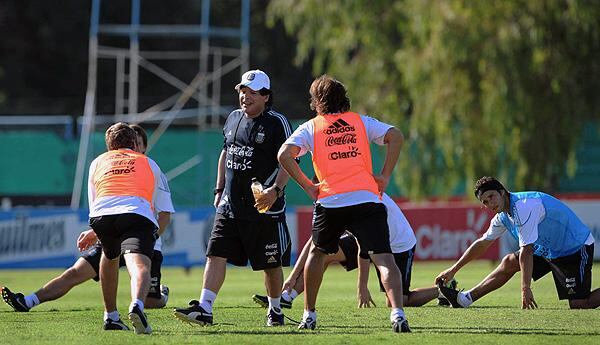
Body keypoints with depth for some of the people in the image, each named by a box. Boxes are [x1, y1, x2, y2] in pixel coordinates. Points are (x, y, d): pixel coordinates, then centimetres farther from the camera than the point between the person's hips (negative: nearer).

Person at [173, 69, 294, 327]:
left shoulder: (276, 123, -8)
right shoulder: (234, 118, 12)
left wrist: (276, 190, -25)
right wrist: (219, 189, 19)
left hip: (265, 206, -5)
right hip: (230, 204, 5)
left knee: (271, 263, 5)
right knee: (216, 254, -8)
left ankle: (275, 310, 25)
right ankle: (204, 309, -14)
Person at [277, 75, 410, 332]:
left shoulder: (311, 127, 12)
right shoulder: (361, 122, 16)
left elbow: (285, 154, -3)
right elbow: (395, 137, 1)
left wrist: (307, 186, 3)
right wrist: (384, 177, 3)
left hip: (330, 202, 1)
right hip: (366, 200, 0)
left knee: (317, 252, 25)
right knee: (383, 258, -9)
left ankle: (309, 315, 28)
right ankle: (397, 313, -31)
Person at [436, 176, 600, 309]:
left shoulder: (524, 207, -26)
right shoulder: (504, 216, 3)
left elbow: (526, 251, -29)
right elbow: (482, 243, 16)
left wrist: (526, 289, -30)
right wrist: (453, 269, 20)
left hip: (576, 248, -9)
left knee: (579, 305, -20)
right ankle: (465, 299, 17)